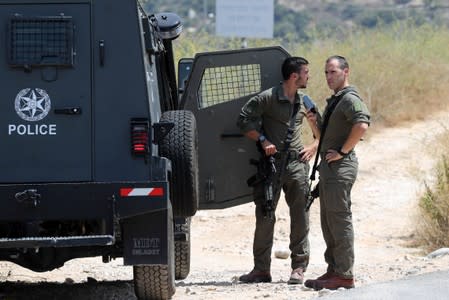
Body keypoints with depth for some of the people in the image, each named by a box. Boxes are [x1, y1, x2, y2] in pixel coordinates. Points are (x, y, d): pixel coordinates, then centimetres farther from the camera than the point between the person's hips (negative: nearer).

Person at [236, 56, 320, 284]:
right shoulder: (267, 98, -6)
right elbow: (243, 120, -4)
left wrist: (314, 147, 6)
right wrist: (263, 140, -11)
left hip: (296, 163, 3)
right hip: (271, 163, -3)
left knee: (300, 217, 0)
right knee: (265, 217, 0)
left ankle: (299, 268, 6)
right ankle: (262, 269, 6)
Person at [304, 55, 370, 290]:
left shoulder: (349, 99, -12)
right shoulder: (333, 101, 20)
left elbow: (362, 125, -30)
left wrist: (342, 151, -23)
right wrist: (315, 123, 8)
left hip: (341, 166, -11)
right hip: (328, 166, 11)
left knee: (339, 220, -10)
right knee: (328, 221, 13)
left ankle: (344, 275, -9)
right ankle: (333, 270, 18)